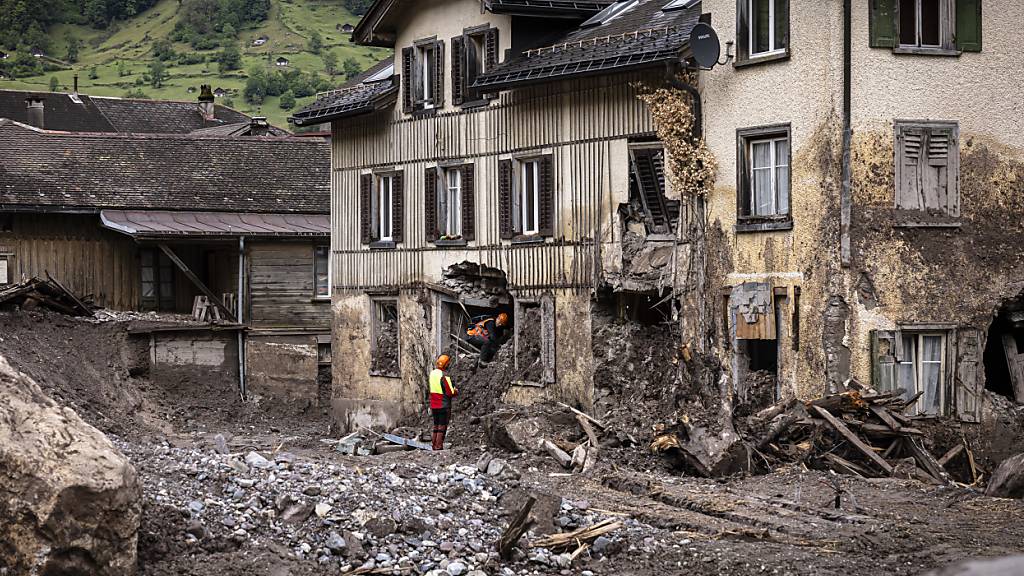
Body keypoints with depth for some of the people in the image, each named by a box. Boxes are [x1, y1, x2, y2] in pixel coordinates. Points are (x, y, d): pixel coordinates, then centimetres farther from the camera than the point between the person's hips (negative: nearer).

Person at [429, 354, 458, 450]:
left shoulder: (432, 373, 5)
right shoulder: (444, 376, -19)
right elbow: (450, 393, -20)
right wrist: (456, 392, 3)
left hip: (434, 405, 7)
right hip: (444, 406, -7)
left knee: (436, 426, 16)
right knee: (442, 427, -1)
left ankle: (433, 445, 18)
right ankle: (439, 446, -2)